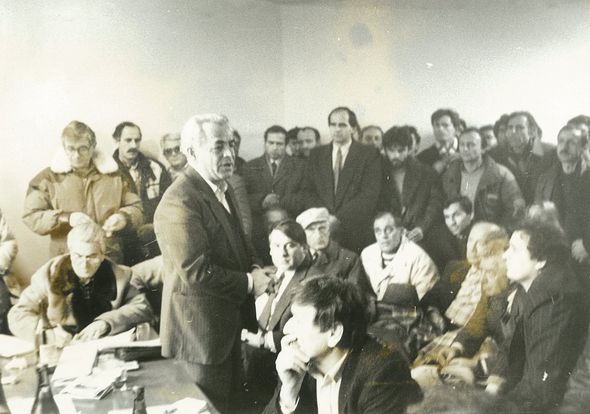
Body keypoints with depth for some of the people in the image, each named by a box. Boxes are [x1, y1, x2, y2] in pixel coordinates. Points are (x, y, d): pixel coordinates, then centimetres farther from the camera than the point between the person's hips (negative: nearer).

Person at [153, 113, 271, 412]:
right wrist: (249, 284, -18)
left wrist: (256, 268, 0)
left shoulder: (222, 190, 9)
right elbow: (196, 271, -29)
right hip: (200, 329, -9)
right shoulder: (180, 202, -24)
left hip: (227, 324, 10)